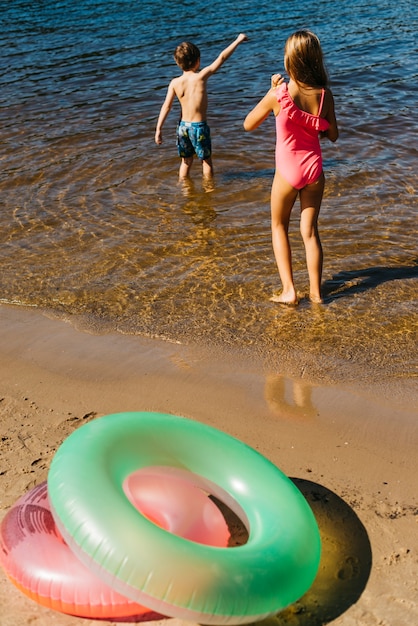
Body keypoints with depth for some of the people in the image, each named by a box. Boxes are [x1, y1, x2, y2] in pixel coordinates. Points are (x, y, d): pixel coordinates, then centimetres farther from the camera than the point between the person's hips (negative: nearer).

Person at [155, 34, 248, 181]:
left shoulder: (175, 83, -6)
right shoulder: (202, 76, -13)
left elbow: (166, 106, -9)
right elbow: (222, 57, -7)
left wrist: (159, 129, -7)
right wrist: (238, 40, 2)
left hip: (183, 126, 3)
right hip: (199, 126, -3)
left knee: (186, 161, 19)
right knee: (206, 160, 16)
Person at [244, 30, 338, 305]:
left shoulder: (279, 94, -18)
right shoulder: (325, 95, -10)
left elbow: (248, 124, -5)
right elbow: (333, 136, 2)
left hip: (287, 171, -2)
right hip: (314, 168, 2)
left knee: (279, 227, 17)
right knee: (310, 230, 14)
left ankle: (289, 290, 8)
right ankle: (316, 291, 17)